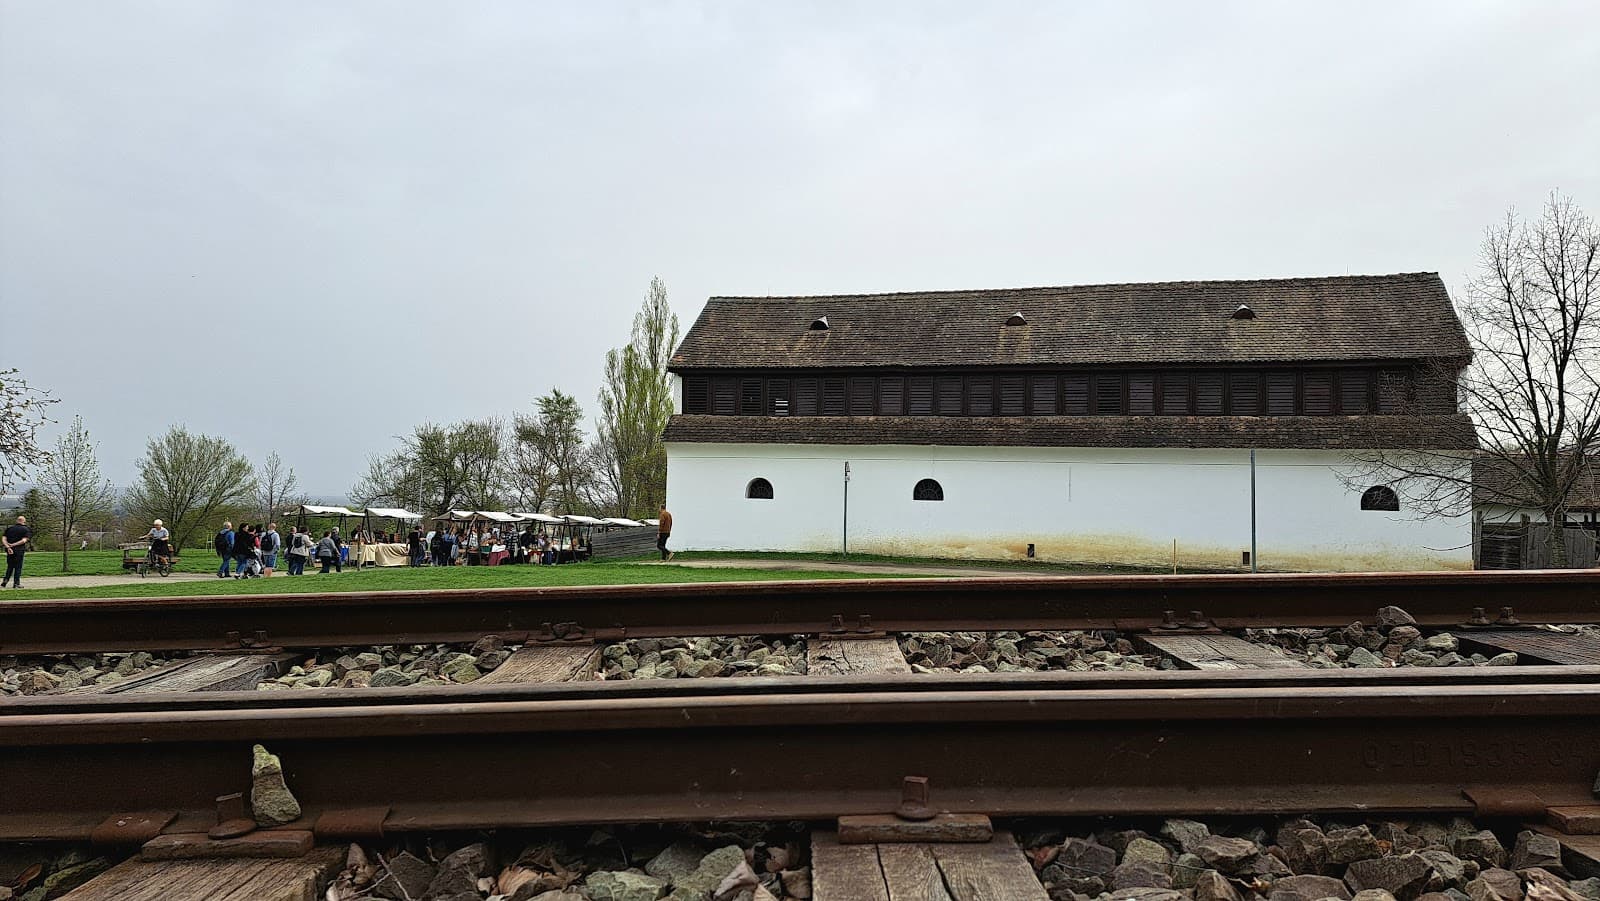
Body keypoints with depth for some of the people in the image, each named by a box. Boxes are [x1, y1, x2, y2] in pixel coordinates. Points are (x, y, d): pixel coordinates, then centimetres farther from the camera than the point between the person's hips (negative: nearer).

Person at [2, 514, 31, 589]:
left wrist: (8, 547, -11)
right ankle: (16, 583, 2)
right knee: (18, 567, 3)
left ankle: (5, 582, 7)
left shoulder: (9, 528, 10)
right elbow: (24, 540, -15)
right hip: (19, 551, -3)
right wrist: (13, 545, -11)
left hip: (10, 551, 4)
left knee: (10, 567, 15)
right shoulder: (26, 529, -1)